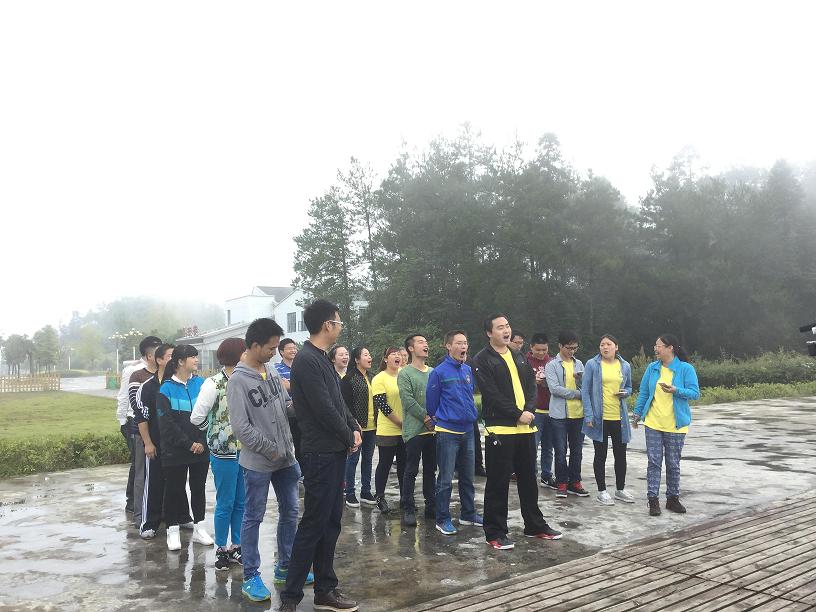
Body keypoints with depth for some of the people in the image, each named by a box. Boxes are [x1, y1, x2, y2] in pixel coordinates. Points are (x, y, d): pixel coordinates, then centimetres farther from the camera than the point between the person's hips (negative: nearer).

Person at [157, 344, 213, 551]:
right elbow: (167, 423, -10)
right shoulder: (166, 388, -7)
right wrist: (188, 444, -12)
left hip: (201, 449, 3)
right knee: (174, 489, 7)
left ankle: (199, 528, 23)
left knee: (198, 487, 11)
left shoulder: (201, 384, 2)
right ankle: (173, 530, 20)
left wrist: (202, 442, -8)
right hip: (175, 452, -3)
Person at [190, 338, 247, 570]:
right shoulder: (214, 384, -12)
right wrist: (217, 430, 2)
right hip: (224, 453, -5)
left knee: (241, 502, 13)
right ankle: (221, 549, 22)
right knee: (226, 503, 5)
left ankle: (236, 546, 28)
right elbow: (197, 418, -10)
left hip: (244, 451, 5)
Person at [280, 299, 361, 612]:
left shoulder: (321, 359, 14)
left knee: (331, 522, 14)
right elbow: (324, 409, -20)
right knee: (313, 525, -2)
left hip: (335, 451, 10)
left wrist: (354, 428, 2)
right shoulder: (307, 360, -17)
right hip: (321, 454, -10)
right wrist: (349, 437, -8)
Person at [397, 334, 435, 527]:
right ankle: (408, 509, 8)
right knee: (411, 471, 0)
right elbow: (408, 400, -13)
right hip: (414, 430, -5)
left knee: (430, 470, 13)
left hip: (433, 430, 5)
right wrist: (427, 418, -15)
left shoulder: (433, 372, 13)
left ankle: (431, 506, 22)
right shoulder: (405, 373, -5)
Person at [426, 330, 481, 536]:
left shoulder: (468, 370, 6)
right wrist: (438, 420, 6)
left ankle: (468, 513, 29)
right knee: (445, 480, 0)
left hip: (467, 430, 6)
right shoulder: (439, 372, -12)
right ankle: (443, 520, 11)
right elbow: (431, 402, -4)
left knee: (468, 476, 16)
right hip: (447, 432, -6)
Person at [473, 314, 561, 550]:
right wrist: (518, 415, -14)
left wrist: (530, 410, -8)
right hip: (500, 429, -7)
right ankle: (495, 532, 10)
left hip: (525, 428, 7)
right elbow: (492, 395, -14)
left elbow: (531, 385, 10)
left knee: (528, 479, 16)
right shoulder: (482, 360, -7)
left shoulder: (519, 357, 16)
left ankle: (535, 525, 30)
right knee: (498, 482, 0)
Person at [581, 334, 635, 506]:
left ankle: (620, 489, 29)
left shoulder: (625, 366, 5)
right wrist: (589, 415, -11)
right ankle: (602, 491, 18)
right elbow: (585, 391, -5)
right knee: (601, 455, 6)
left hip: (619, 417, 3)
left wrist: (625, 392, -6)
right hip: (600, 418, -3)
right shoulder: (592, 364, -5)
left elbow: (629, 387, 19)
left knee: (621, 454, 13)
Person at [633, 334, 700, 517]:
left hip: (675, 426, -2)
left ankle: (673, 498, 24)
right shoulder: (652, 368, 3)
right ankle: (653, 499, 7)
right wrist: (637, 413, 10)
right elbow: (643, 392, 10)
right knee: (654, 462, 2)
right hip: (653, 424, 2)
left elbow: (695, 393, -11)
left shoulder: (686, 369, -8)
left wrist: (676, 390, -26)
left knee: (673, 464, 10)